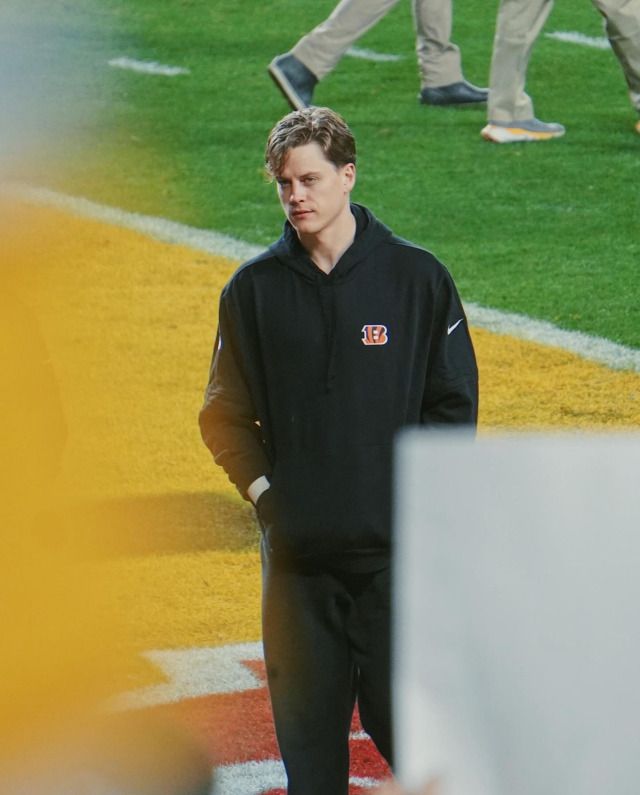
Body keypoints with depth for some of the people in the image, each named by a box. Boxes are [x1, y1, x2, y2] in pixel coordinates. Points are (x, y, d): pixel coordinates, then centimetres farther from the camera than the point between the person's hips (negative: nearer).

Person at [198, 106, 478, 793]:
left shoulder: (416, 278, 1)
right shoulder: (253, 289, 6)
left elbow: (454, 403, 5)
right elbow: (225, 414, 13)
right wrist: (263, 490, 0)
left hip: (396, 543, -2)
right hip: (296, 547, 2)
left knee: (402, 716, -4)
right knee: (306, 724, 5)